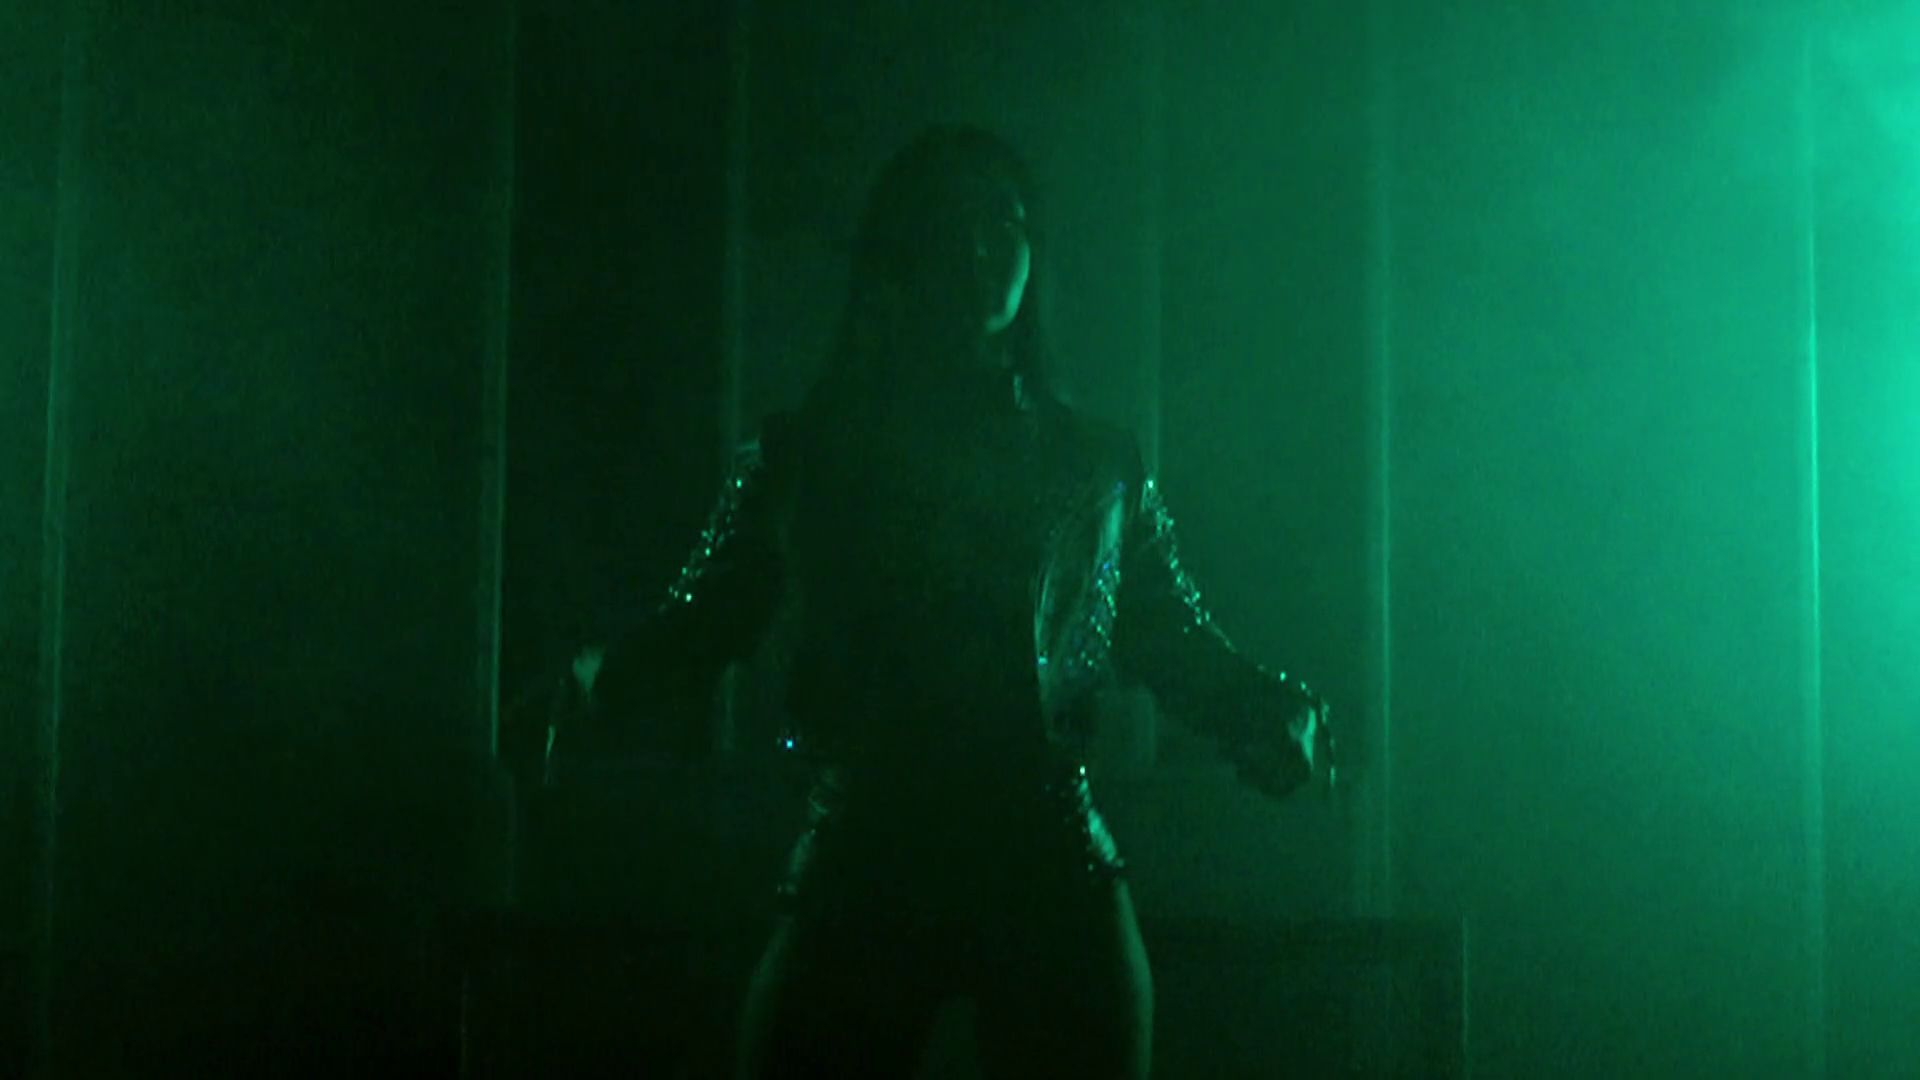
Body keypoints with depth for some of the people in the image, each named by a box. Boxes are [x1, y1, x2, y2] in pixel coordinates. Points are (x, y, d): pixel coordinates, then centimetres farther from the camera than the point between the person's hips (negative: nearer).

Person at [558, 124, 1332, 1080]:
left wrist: (1277, 710, 5)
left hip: (1054, 890, 1)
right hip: (858, 884, -1)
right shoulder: (798, 460, 12)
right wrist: (590, 683, -1)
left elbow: (1182, 650, 16)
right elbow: (690, 636, 10)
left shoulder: (1098, 468, 15)